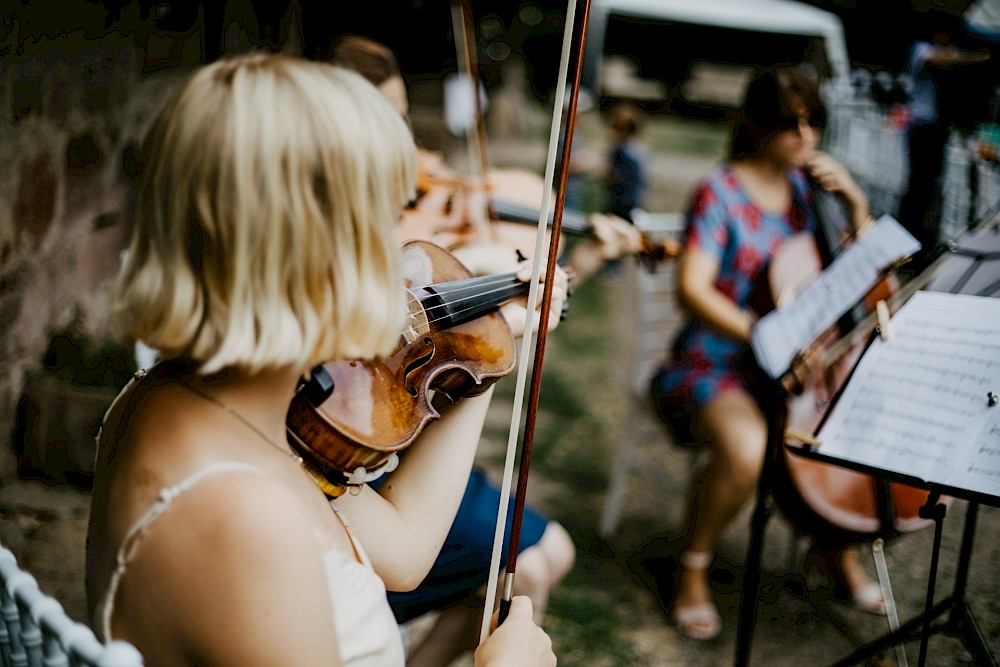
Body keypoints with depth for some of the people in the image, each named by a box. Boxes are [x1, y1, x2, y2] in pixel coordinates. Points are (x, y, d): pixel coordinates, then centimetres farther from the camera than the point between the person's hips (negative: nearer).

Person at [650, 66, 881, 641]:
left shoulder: (807, 186, 8)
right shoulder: (721, 194, -10)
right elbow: (692, 288, -22)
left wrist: (855, 200, -2)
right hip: (715, 365, -6)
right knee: (745, 450, -34)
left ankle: (844, 546, 15)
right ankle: (694, 570, -6)